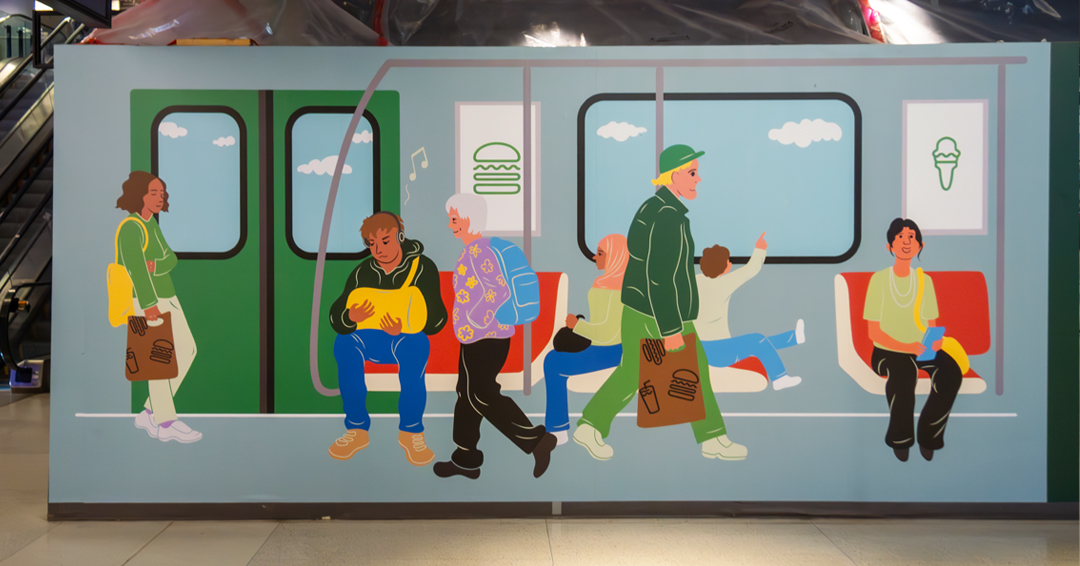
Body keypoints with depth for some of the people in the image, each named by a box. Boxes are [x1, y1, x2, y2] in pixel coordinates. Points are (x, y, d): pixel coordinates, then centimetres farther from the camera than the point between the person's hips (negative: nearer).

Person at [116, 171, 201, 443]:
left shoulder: (150, 224, 13)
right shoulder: (131, 227, -17)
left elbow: (171, 259, 7)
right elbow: (135, 266, -28)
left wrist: (155, 266, -16)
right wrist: (149, 304, -35)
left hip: (166, 297, 10)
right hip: (146, 301, -10)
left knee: (186, 351, 9)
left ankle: (150, 414, 14)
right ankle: (166, 424, 3)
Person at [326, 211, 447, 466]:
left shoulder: (422, 267, -8)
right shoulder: (362, 273, 0)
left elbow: (436, 319, -17)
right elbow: (336, 318, -7)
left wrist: (404, 327, -36)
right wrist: (351, 318, -32)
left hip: (411, 338, -3)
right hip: (370, 339, 3)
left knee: (414, 347, -39)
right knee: (344, 344, -31)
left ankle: (411, 431, -20)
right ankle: (357, 430, -18)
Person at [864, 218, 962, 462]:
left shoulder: (925, 280, 6)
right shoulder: (879, 279, -7)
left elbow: (931, 323, 11)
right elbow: (874, 332, -10)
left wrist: (935, 339, -14)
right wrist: (909, 347, -24)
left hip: (921, 349, 4)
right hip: (889, 350, -4)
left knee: (950, 372, -27)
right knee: (904, 373, -37)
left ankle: (929, 435, -8)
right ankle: (900, 439, -13)